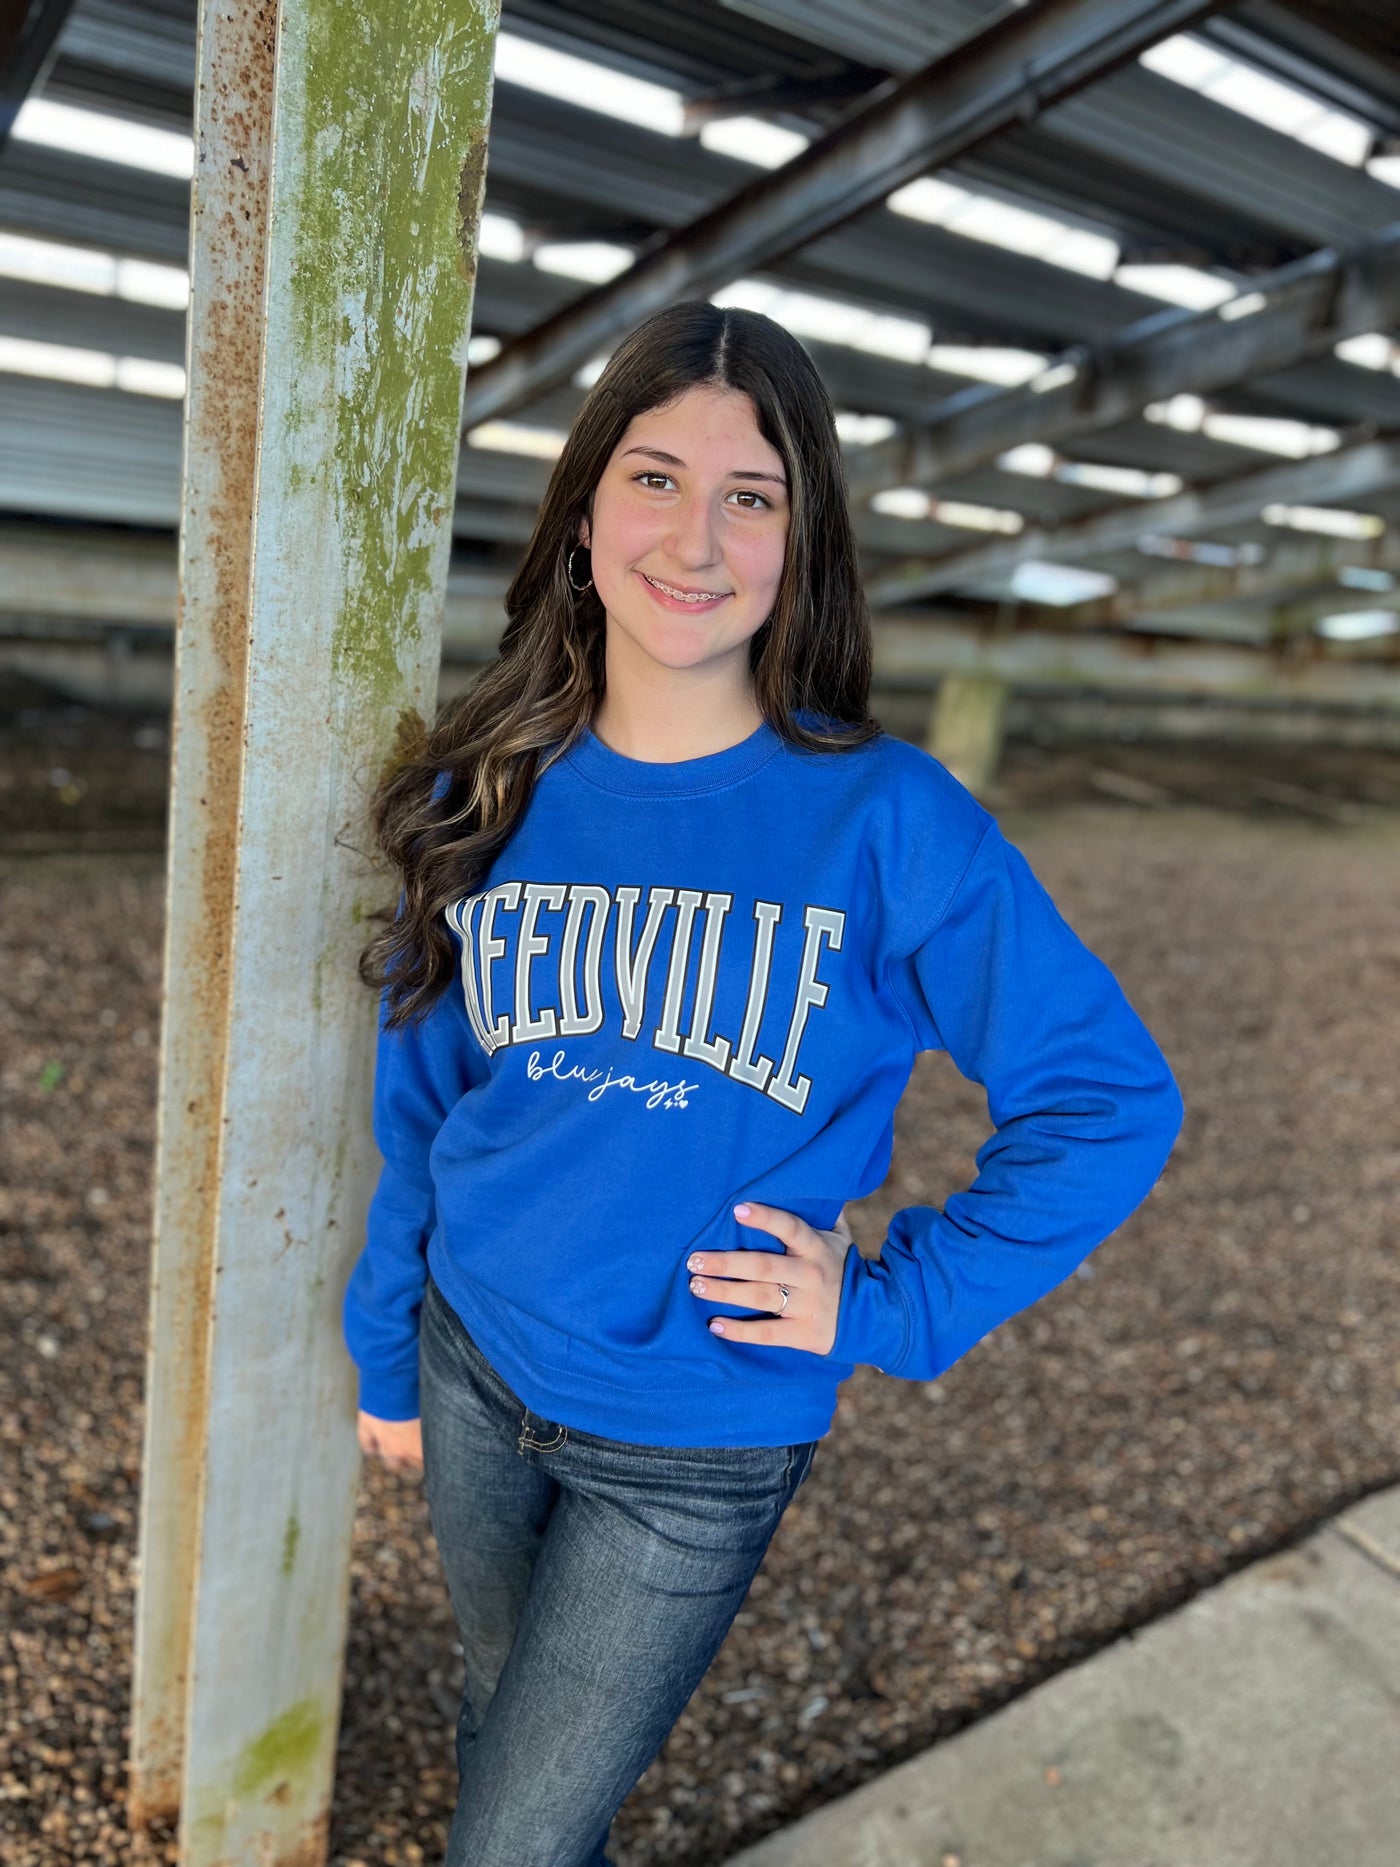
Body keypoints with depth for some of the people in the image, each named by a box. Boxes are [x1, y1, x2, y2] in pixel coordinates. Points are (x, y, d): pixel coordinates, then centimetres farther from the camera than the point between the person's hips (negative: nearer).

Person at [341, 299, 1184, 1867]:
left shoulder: (886, 820, -17)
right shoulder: (488, 794, -6)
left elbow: (1111, 1104, -11)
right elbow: (419, 1105, 4)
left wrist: (891, 1307, -14)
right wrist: (388, 1356, 11)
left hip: (695, 1455, -4)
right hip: (473, 1375, 4)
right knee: (504, 1719, 28)